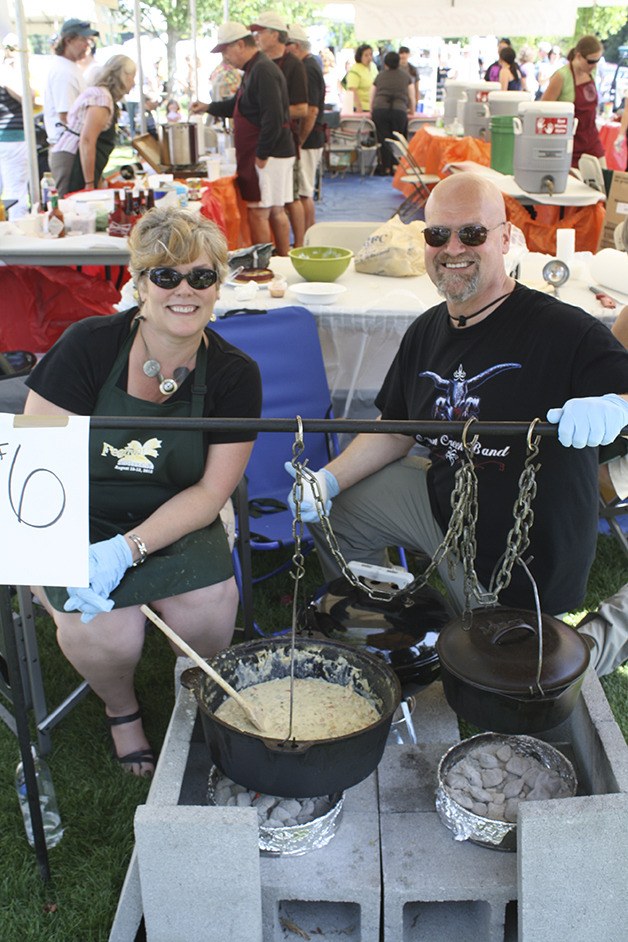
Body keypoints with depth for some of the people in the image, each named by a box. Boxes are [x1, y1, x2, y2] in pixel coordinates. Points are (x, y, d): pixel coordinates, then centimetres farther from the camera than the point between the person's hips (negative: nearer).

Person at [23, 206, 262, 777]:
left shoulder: (234, 374, -7)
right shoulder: (89, 345, -12)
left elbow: (211, 491, -7)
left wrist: (128, 549, -22)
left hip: (173, 525, 2)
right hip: (77, 521, -1)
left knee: (212, 611, -23)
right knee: (108, 634, -24)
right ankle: (121, 710, 15)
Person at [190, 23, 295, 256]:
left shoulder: (263, 71, -17)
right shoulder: (254, 70, 16)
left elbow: (273, 118, -25)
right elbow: (238, 105, 30)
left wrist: (261, 155, -21)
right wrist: (209, 107, 21)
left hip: (266, 156, -10)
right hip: (278, 154, 10)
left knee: (258, 214, -7)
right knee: (276, 212, 13)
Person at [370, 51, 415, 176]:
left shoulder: (380, 76, 21)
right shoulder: (406, 76, 19)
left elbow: (372, 97, 21)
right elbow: (412, 98, 20)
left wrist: (372, 112, 34)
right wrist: (412, 111, 35)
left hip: (379, 110, 1)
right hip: (399, 111, -1)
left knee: (383, 139, 3)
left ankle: (386, 168, 2)